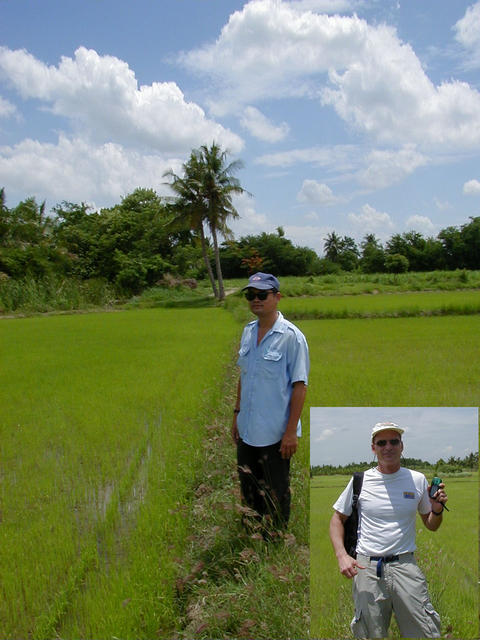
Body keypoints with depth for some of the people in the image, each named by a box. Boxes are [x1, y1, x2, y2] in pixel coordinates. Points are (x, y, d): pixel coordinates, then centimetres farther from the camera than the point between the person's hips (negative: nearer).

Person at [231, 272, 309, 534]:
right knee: (249, 491, 21)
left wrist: (291, 431, -17)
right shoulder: (248, 331, 6)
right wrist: (237, 414, 14)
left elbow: (299, 386, -15)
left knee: (276, 495, 10)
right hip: (247, 431, 7)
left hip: (276, 434, -7)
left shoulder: (291, 336, -15)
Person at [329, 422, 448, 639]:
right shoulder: (360, 480, 2)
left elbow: (431, 526, 16)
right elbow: (337, 519, 9)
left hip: (405, 566, 1)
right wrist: (341, 555, -6)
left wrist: (437, 509, -7)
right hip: (366, 567, 0)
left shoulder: (418, 480, 6)